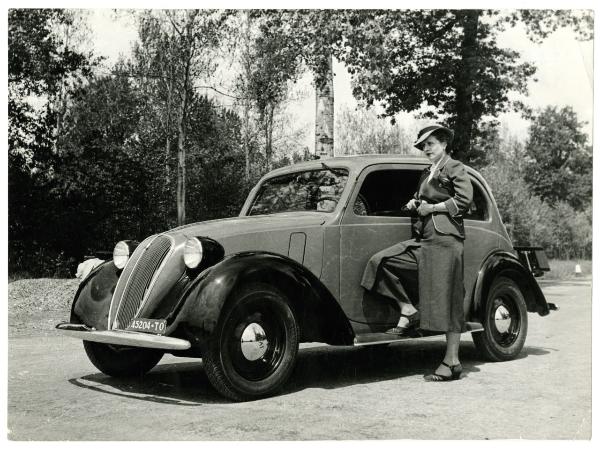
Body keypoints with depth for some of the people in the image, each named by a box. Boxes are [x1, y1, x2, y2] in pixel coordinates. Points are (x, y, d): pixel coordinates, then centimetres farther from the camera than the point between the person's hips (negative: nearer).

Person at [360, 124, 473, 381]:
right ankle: (409, 311, 0)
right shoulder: (426, 174, 22)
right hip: (423, 239, 8)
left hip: (445, 239, -8)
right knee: (383, 261, -8)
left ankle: (452, 363, 0)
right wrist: (415, 203, 11)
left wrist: (431, 208, -9)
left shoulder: (455, 168, -1)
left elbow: (465, 200, -13)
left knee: (446, 302, -7)